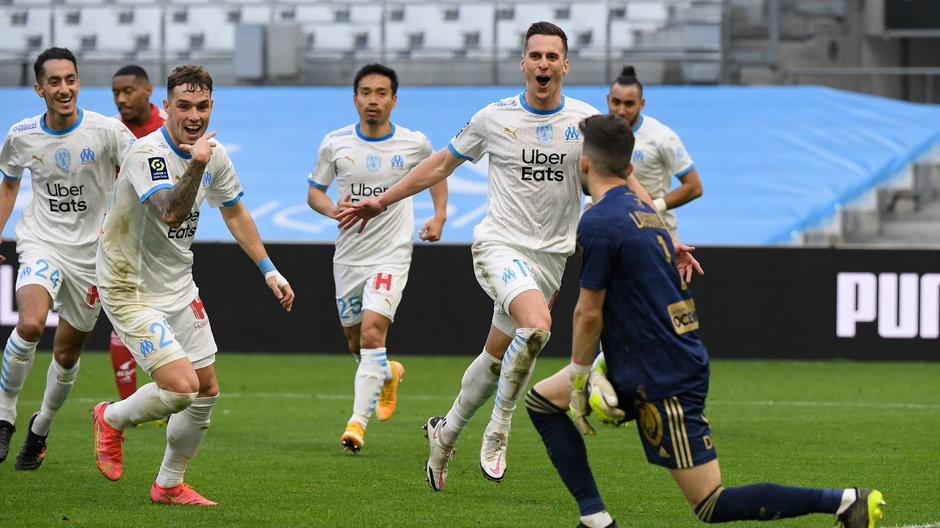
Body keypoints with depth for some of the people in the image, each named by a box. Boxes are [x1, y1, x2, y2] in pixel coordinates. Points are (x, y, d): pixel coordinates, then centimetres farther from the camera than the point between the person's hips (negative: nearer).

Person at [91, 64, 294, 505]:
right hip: (131, 288, -8)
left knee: (207, 392, 9)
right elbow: (172, 213, -37)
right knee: (181, 386, -19)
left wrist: (269, 270, 16)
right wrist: (196, 166, -50)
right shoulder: (147, 152, -23)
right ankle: (112, 420, 11)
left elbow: (234, 212, 18)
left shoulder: (214, 154, 1)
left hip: (178, 287, 8)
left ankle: (169, 485, 26)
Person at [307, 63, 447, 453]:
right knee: (355, 343, 13)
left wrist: (439, 217, 2)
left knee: (372, 333, -19)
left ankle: (358, 422, -18)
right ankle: (389, 374, 47)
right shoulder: (335, 144, -4)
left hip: (391, 256, -3)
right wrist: (334, 209, -16)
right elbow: (314, 191, 6)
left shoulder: (415, 144, -5)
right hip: (349, 256, 3)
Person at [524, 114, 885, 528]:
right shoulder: (644, 210, 11)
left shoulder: (598, 222, -16)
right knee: (542, 400, 17)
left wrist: (578, 378, -1)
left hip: (664, 382, -10)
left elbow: (589, 314, -15)